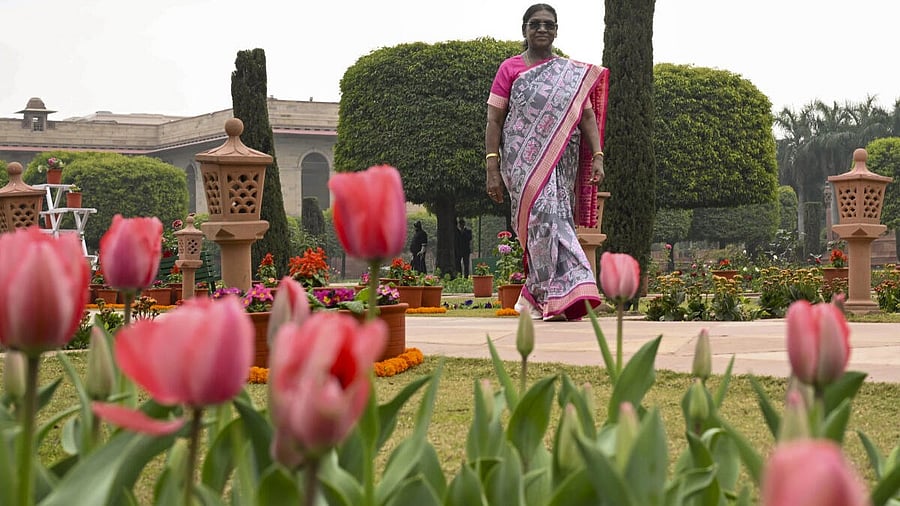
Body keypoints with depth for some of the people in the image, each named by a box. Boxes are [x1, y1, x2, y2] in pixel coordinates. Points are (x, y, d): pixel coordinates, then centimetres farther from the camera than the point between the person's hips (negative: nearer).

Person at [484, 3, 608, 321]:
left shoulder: (576, 74, 16)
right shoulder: (510, 69, 7)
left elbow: (587, 117, 10)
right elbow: (494, 121, 3)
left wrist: (597, 157, -5)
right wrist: (492, 168, -6)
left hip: (562, 162, 4)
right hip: (524, 160, -4)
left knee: (554, 221, 3)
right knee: (545, 216, -19)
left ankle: (533, 296, 16)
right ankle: (563, 296, -24)